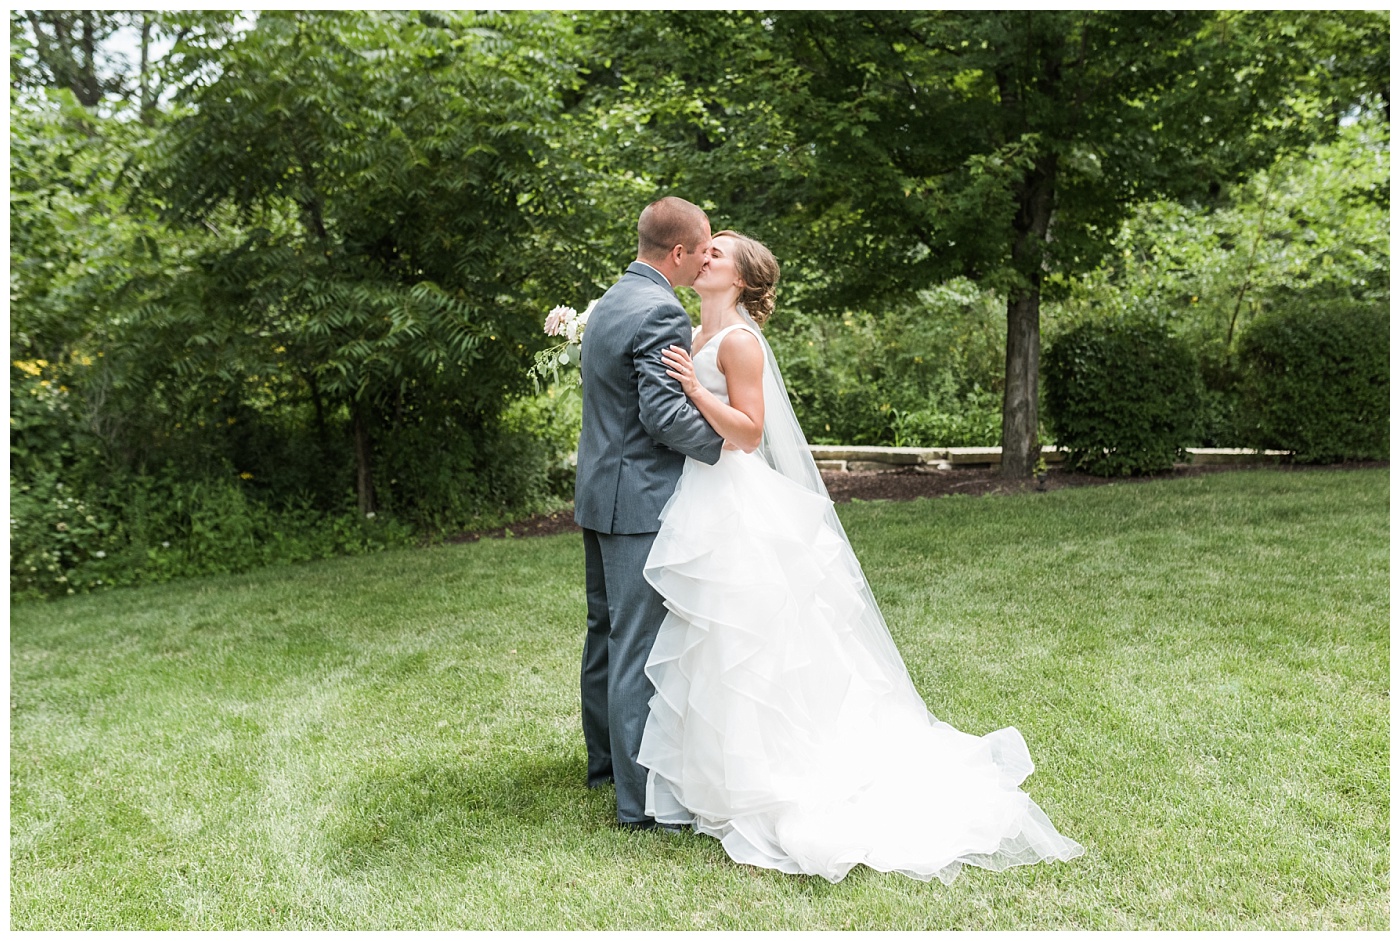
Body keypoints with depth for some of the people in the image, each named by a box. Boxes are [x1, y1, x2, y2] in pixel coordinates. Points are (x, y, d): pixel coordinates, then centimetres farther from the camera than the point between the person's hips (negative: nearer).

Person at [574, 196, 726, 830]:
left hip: (599, 493, 10)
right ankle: (641, 797, 1)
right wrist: (723, 444, -10)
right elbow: (663, 411, -23)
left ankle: (606, 759, 33)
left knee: (607, 634, 19)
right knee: (641, 647, -5)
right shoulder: (660, 313, -16)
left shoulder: (609, 302, 14)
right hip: (641, 500, -10)